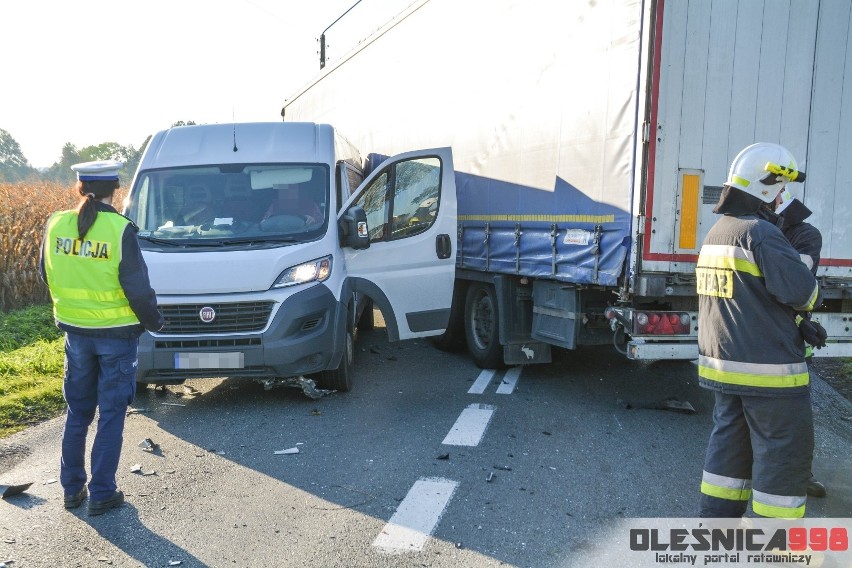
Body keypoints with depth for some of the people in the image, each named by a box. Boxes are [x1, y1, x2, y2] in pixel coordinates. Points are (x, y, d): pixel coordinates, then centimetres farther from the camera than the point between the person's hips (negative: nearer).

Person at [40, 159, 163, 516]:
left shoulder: (56, 225, -2)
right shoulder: (120, 230, -17)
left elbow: (47, 276, 10)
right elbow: (137, 287, -14)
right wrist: (154, 322, 2)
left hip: (75, 332, 5)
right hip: (116, 333, -4)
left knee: (76, 413, 19)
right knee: (111, 416, 8)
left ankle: (72, 489, 28)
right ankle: (101, 494, 15)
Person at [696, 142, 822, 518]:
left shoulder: (715, 233, 12)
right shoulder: (759, 232, -17)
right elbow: (799, 289, -22)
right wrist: (815, 298, 1)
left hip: (723, 364, 9)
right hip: (769, 370, -9)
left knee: (729, 444, 16)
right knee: (783, 453, 4)